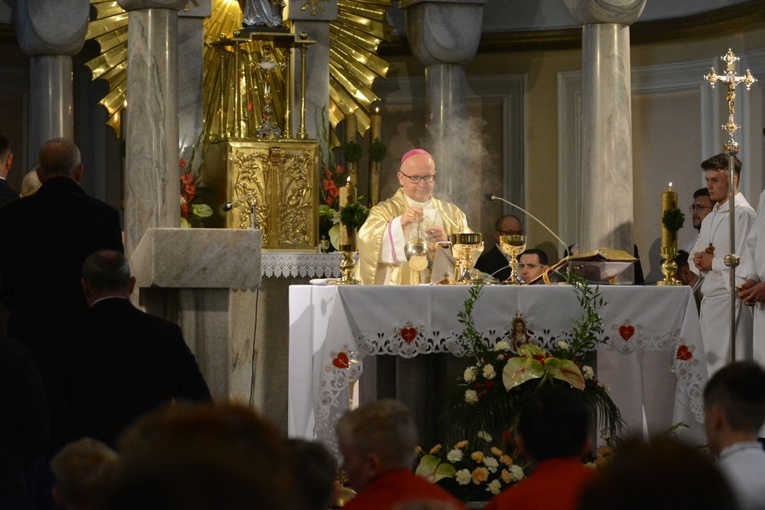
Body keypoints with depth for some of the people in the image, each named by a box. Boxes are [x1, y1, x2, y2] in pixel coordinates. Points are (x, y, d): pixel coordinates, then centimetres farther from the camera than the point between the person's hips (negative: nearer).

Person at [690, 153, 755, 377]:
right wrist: (699, 260, 0)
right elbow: (695, 257, 23)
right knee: (712, 365, 10)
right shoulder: (709, 219, 18)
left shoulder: (742, 213, -10)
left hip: (730, 298, -9)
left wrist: (712, 262, -7)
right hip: (709, 300, 9)